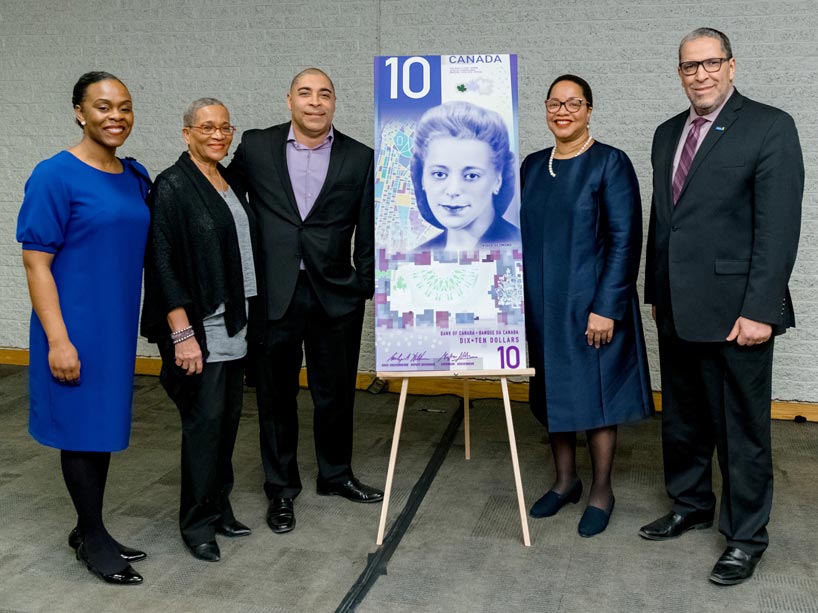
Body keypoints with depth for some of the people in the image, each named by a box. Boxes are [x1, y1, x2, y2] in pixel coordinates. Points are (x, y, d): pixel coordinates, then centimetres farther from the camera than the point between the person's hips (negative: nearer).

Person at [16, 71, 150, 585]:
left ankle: (89, 531, 30)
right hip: (76, 328, -7)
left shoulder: (135, 177, 6)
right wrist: (57, 339, -19)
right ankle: (93, 537, 21)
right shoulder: (55, 176, -12)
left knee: (104, 425, 15)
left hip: (119, 326, 7)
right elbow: (36, 261, -14)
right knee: (81, 427, 5)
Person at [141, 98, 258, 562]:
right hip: (199, 325, -7)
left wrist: (249, 316, 14)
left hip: (235, 324, 7)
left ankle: (220, 508, 25)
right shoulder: (173, 186, -10)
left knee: (229, 415, 11)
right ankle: (198, 524, 11)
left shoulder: (231, 183, 12)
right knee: (205, 418, -3)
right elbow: (163, 264, -14)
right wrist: (182, 334, -19)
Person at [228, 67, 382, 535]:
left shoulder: (359, 158, 1)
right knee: (276, 395, 9)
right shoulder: (256, 147, 1)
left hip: (336, 294, 1)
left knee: (336, 391, 13)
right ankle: (281, 488, 25)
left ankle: (337, 475, 35)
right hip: (273, 294, 0)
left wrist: (371, 289, 2)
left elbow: (369, 233, 4)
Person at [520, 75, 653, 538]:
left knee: (596, 395, 4)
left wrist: (606, 307, -17)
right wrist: (521, 299, 8)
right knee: (554, 392, 14)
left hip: (592, 304, -5)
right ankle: (566, 481, 31)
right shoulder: (533, 166, 9)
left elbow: (625, 240, -12)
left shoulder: (610, 163, -8)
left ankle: (602, 492, 20)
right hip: (543, 305, 5)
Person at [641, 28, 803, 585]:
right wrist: (657, 291, 15)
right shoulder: (668, 133, 13)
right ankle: (691, 505, 36)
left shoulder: (770, 127, -7)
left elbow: (779, 225, -13)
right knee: (682, 419, 17)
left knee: (742, 428, 5)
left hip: (735, 309, -6)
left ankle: (746, 535, 21)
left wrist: (760, 310, -17)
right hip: (678, 309, 6)